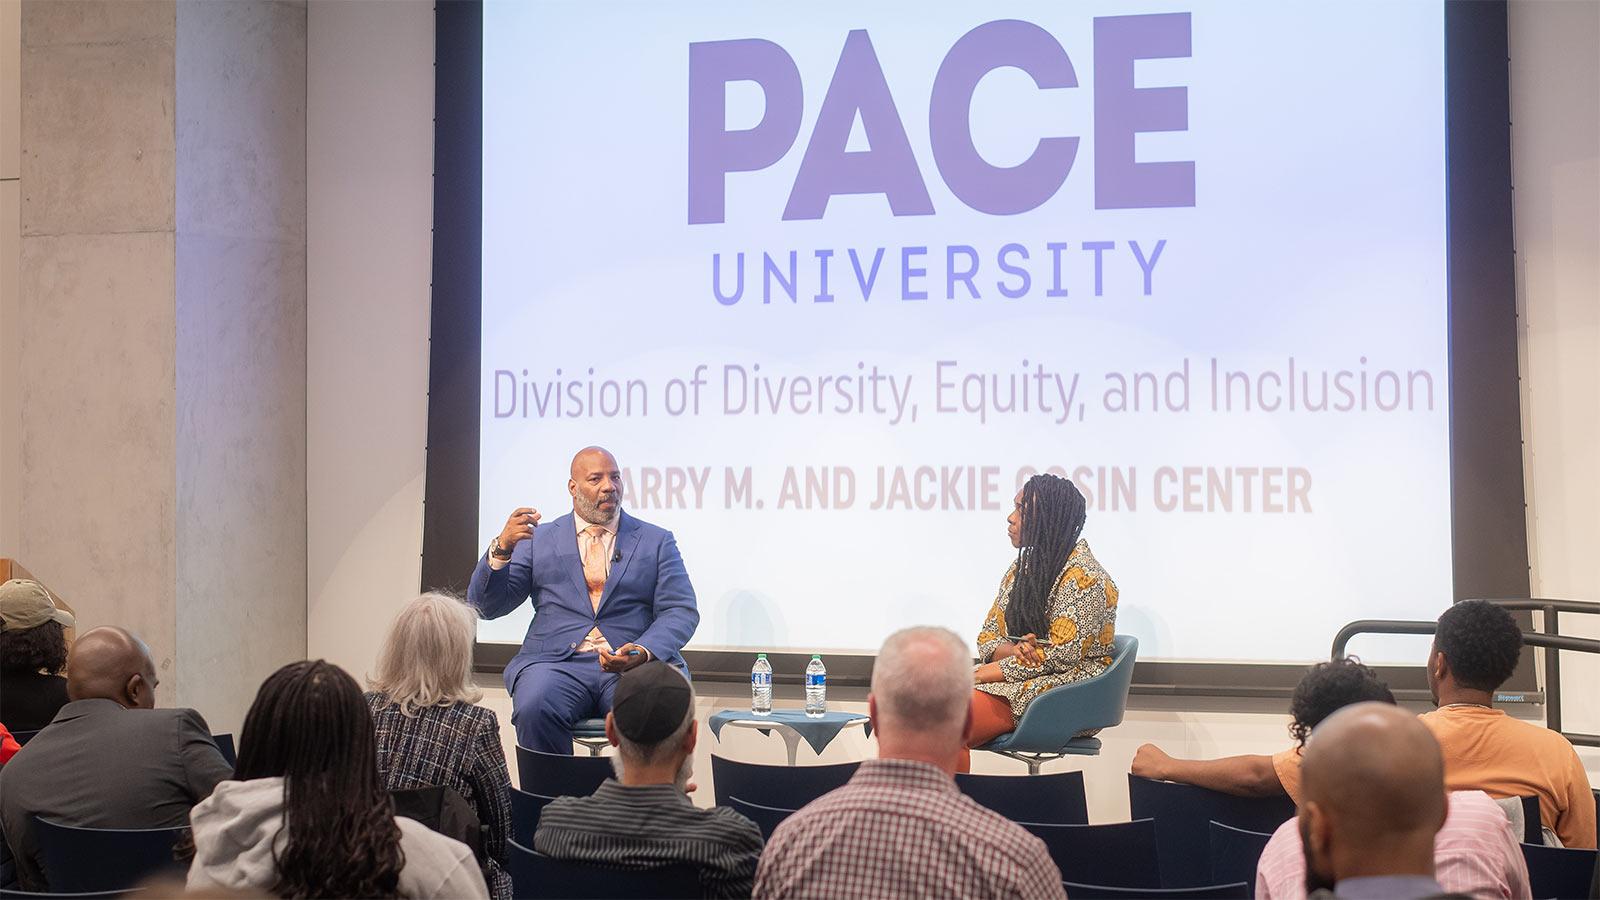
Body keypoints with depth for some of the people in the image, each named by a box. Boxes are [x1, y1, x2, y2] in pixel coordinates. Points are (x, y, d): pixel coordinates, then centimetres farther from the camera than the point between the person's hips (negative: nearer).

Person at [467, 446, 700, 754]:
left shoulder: (657, 541, 16)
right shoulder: (539, 540, 16)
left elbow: (681, 612, 6)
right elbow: (486, 606, 10)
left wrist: (643, 653, -14)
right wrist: (501, 549, -9)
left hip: (634, 664, 0)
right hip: (557, 663, 0)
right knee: (535, 708, -34)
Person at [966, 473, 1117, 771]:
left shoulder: (1082, 576, -11)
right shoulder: (1023, 567, 17)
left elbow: (1060, 654, -18)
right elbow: (987, 636, 16)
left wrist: (979, 674, -15)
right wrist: (1012, 651, -11)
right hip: (1016, 680, 8)